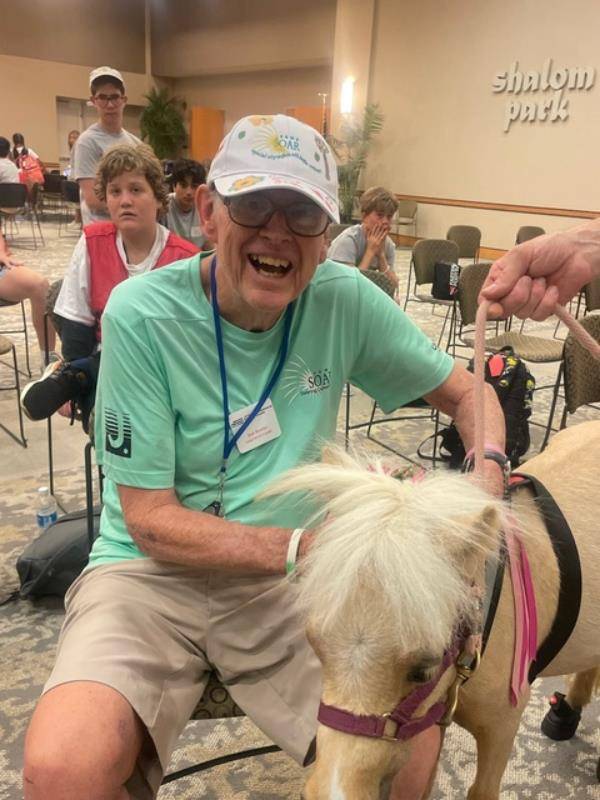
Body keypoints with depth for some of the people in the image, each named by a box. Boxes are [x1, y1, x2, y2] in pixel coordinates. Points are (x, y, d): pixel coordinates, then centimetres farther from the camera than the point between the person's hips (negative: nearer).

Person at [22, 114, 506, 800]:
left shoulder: (346, 300, -7)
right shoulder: (140, 314, -14)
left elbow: (466, 392, 6)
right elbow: (152, 523, -12)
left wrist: (486, 484, -15)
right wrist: (303, 545, -25)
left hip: (287, 579, 2)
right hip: (152, 571, -1)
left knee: (412, 744, -20)